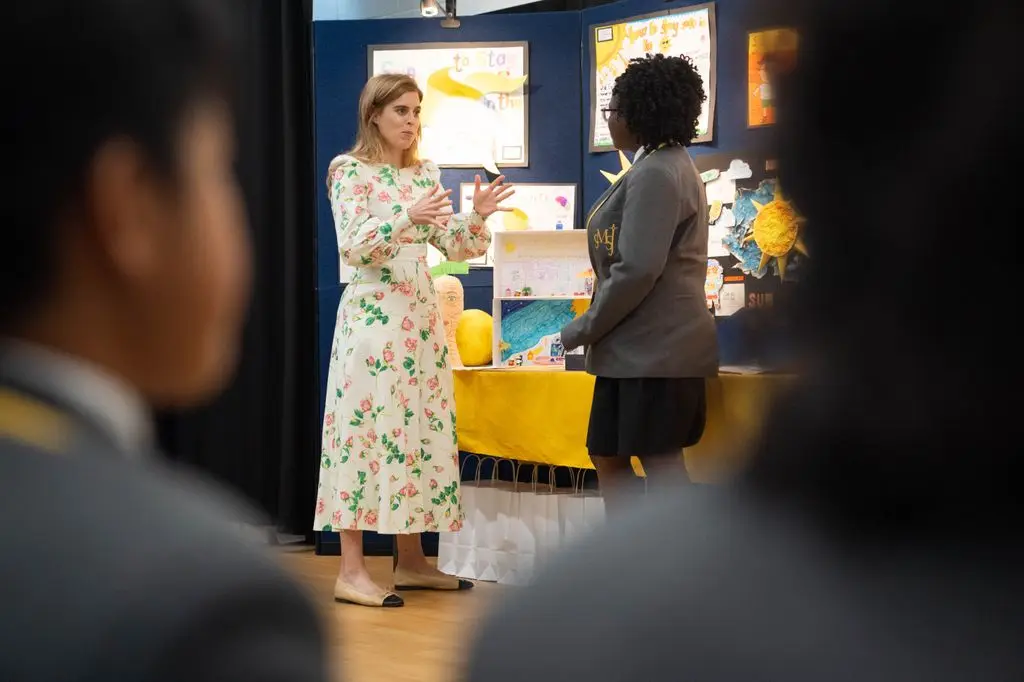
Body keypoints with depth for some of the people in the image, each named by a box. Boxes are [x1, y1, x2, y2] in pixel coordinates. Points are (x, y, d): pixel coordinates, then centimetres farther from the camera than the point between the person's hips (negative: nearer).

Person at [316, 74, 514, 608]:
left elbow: (454, 248, 12)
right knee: (367, 427, -9)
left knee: (420, 429, 8)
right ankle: (351, 570, -7)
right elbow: (351, 248, -15)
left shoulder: (425, 174, 14)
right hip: (373, 314, -7)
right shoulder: (350, 170, -5)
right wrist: (406, 219, -28)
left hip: (421, 314, 7)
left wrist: (478, 216, -7)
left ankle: (411, 562, 16)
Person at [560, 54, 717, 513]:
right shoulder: (662, 165, 16)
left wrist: (584, 329, -12)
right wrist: (597, 329, 15)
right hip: (637, 346, 11)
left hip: (658, 349, -11)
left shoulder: (656, 174, -17)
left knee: (661, 466, -4)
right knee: (606, 455, 15)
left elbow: (637, 271, -23)